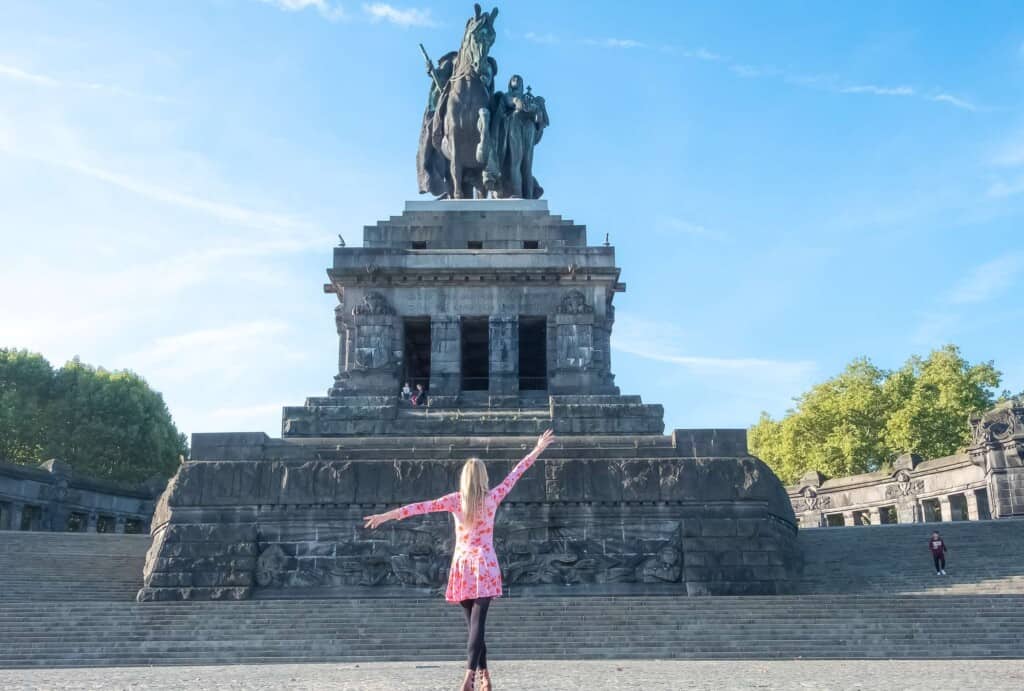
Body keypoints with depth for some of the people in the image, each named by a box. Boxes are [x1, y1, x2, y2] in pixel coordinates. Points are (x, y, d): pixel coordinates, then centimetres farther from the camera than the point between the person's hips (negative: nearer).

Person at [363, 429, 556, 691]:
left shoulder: (455, 500, -3)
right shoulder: (492, 498, -2)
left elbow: (422, 506, -8)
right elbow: (515, 474, 6)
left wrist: (387, 515, -9)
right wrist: (537, 449, 15)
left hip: (463, 566, 1)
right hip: (485, 566, -1)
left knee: (473, 624, 11)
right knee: (478, 623, -8)